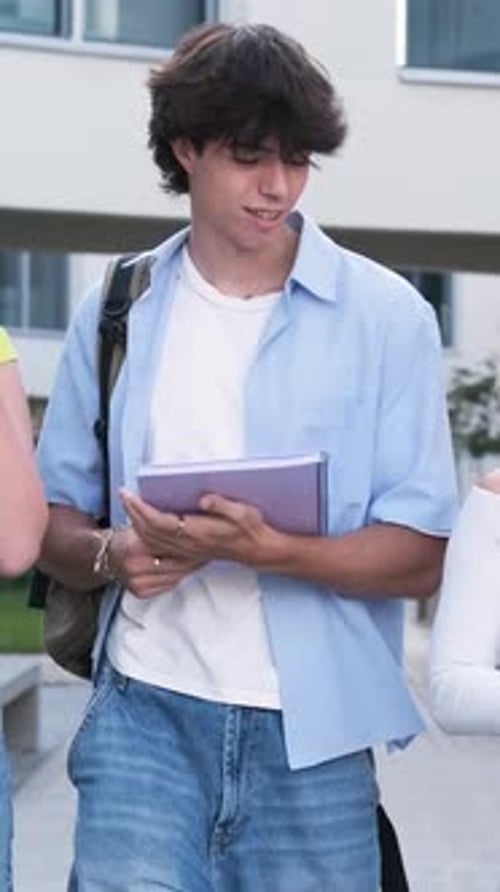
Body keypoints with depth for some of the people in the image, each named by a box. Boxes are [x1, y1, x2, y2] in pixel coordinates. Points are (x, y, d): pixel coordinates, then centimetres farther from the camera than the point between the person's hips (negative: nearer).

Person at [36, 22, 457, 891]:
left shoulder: (386, 316, -2)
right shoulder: (116, 313, 7)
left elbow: (421, 556, -5)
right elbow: (52, 518, 11)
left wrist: (266, 550, -21)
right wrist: (111, 554, -11)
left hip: (311, 732, -1)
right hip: (146, 710, 1)